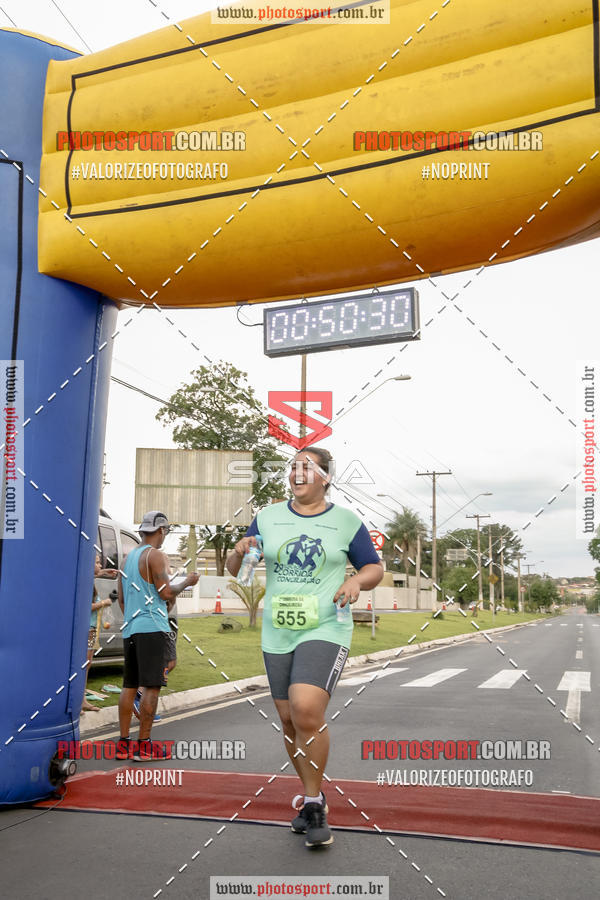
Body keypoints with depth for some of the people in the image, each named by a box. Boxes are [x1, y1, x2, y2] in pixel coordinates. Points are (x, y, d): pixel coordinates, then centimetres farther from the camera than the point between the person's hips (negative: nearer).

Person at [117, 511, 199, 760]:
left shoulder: (128, 557, 17)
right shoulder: (156, 555, -7)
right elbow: (166, 592, -12)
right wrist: (187, 582, 3)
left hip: (130, 629, 8)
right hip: (152, 628, -8)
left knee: (129, 685, 11)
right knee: (151, 687, -4)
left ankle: (123, 743, 13)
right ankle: (143, 746, -3)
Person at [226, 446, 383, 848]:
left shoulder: (347, 521, 1)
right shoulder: (268, 518, 7)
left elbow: (375, 568, 8)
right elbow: (234, 569, 11)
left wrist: (357, 580, -14)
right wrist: (239, 553, -12)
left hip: (325, 631, -4)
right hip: (277, 635, 4)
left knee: (307, 712, -21)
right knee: (289, 721, 10)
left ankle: (314, 803, -1)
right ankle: (313, 796, 32)